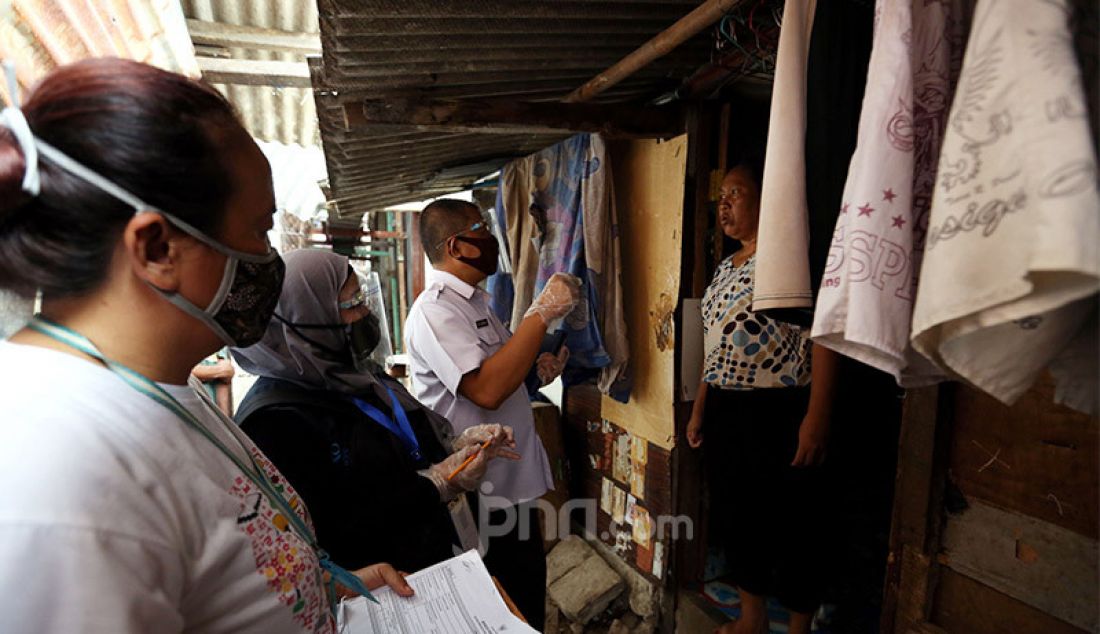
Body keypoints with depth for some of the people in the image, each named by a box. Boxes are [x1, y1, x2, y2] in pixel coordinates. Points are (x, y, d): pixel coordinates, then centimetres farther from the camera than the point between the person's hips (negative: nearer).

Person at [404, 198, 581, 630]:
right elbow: (486, 389, -33)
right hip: (484, 497, -9)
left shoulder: (474, 301, 10)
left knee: (528, 598, 23)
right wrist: (542, 312, -28)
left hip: (513, 481, 9)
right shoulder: (434, 310, -21)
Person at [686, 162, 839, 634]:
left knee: (789, 528, 6)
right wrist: (700, 408, 18)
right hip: (724, 414, 8)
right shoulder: (726, 267, 15)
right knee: (734, 519, 17)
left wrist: (817, 417, -22)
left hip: (777, 415, -8)